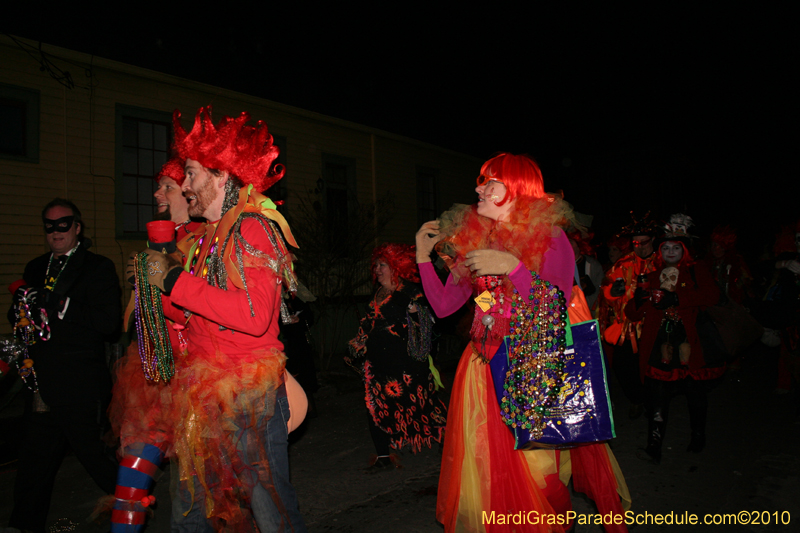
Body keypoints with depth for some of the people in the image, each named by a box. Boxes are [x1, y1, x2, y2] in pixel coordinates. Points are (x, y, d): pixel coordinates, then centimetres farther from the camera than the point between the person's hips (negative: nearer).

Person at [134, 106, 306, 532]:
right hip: (202, 396, 8)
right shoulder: (203, 239, 12)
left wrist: (174, 280, -18)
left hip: (249, 397, -7)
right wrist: (156, 281, 1)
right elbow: (188, 316, 17)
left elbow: (254, 315, -25)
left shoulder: (254, 228, -11)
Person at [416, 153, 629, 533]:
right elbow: (443, 305, 7)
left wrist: (513, 267, -23)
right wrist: (424, 257, 4)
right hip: (483, 370, 4)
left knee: (533, 471, 3)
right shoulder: (471, 241, 7)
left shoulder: (550, 239, -4)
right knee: (482, 469, 9)